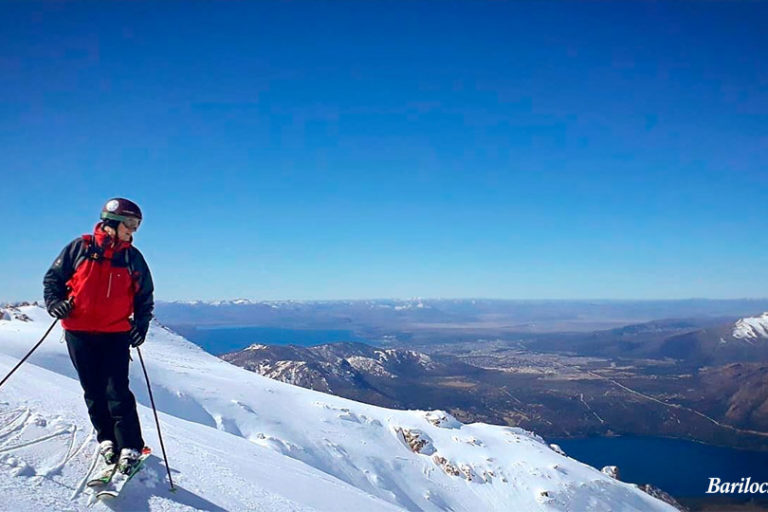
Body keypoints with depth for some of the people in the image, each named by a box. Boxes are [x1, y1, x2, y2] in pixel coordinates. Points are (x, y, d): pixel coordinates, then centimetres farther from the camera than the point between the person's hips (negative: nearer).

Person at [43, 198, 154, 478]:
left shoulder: (133, 258, 4)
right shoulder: (80, 247, 0)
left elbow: (145, 296, 13)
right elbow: (53, 277, 9)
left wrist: (141, 323, 1)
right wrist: (55, 301, -8)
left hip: (116, 334, -1)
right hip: (79, 332, 1)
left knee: (117, 393, -6)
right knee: (94, 392, 8)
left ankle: (130, 449, -1)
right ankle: (107, 442, 22)